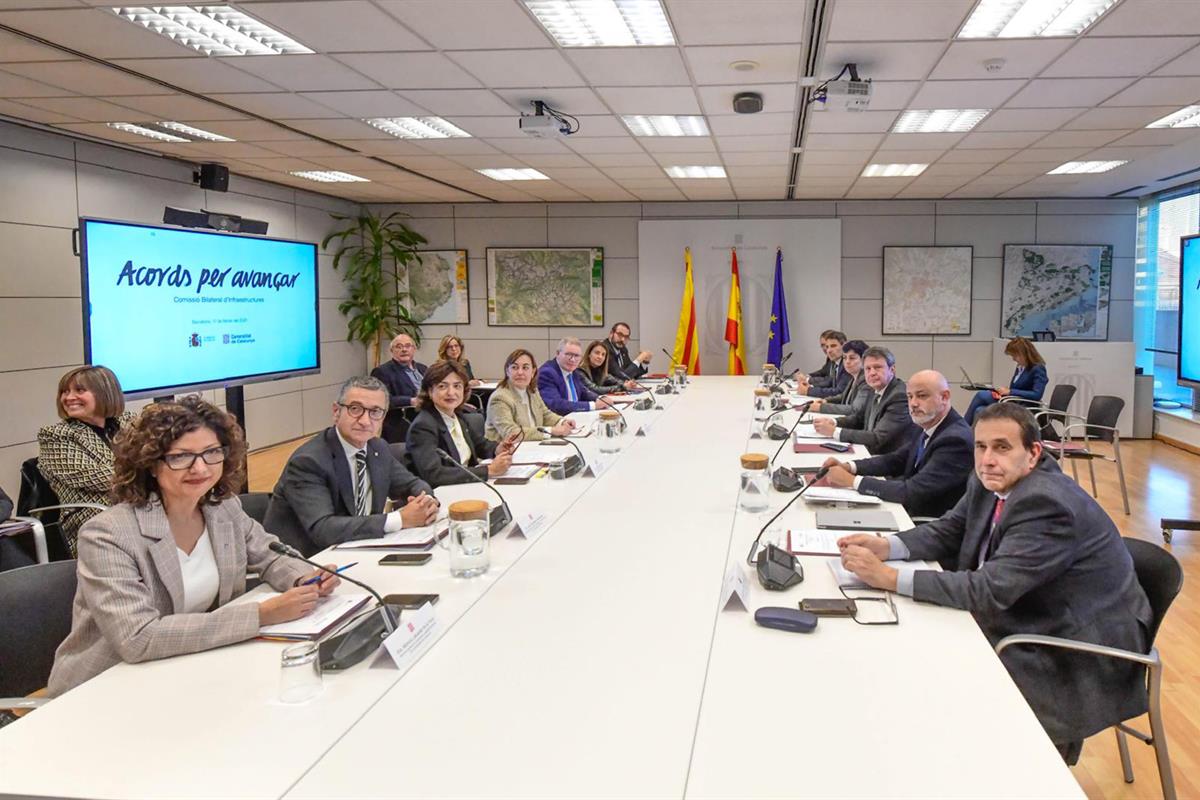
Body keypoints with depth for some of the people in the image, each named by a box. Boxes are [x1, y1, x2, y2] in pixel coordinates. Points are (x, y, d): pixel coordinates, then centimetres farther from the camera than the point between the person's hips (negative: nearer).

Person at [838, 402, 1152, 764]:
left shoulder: (1047, 504, -30)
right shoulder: (990, 484, -3)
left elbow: (990, 590, -34)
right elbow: (947, 532, 5)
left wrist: (889, 578, -34)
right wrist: (886, 546, -15)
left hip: (1079, 656, -8)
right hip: (1029, 623, 8)